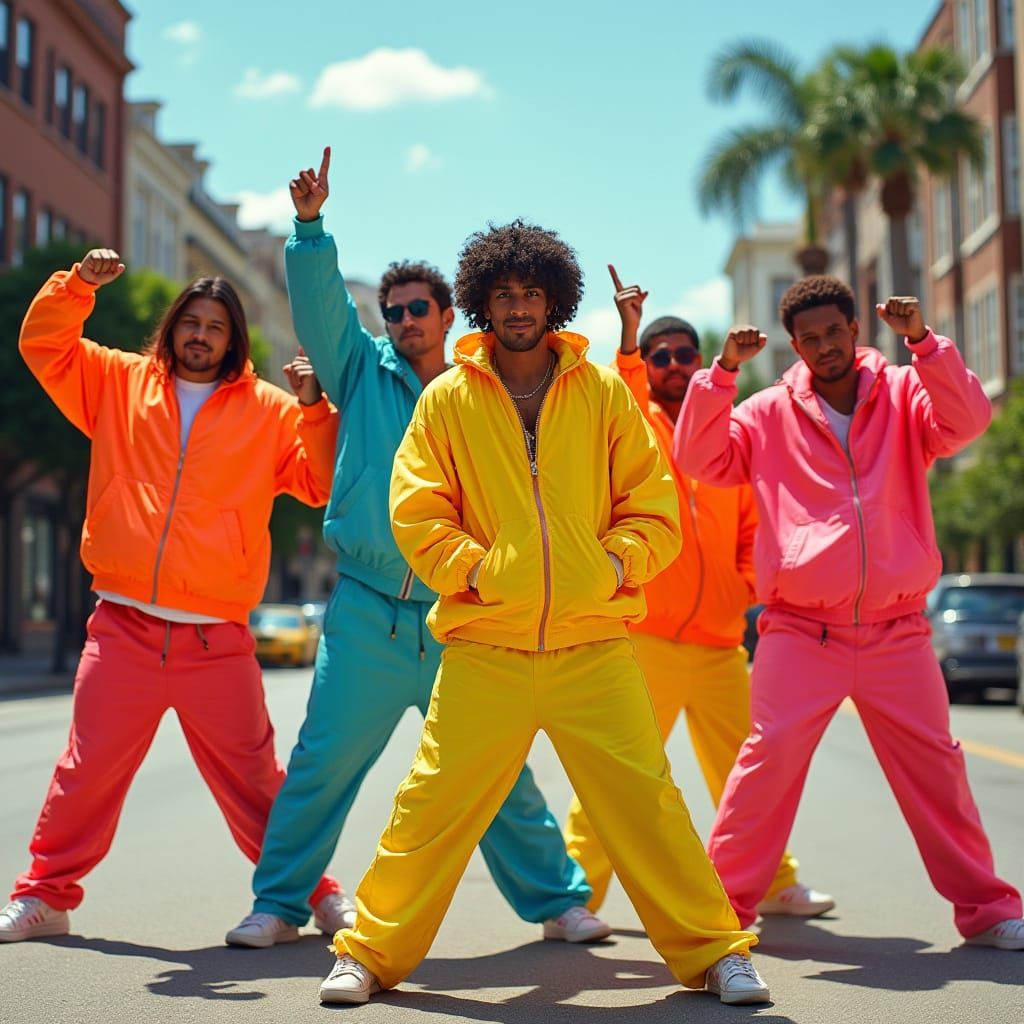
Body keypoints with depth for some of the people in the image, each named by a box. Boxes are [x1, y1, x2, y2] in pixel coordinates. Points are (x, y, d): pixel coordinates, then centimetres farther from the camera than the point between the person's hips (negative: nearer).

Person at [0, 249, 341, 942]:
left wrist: (317, 408, -9)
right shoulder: (120, 383, 13)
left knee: (252, 780, 4)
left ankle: (308, 891, 18)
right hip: (123, 629, 1)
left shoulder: (268, 410, 8)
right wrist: (80, 282, 0)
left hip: (218, 641, -1)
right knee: (89, 769, 5)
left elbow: (324, 484, 3)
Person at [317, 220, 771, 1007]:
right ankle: (371, 953, 17)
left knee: (647, 802, 0)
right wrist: (475, 570, -10)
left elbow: (654, 512, 8)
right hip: (484, 647, 0)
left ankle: (715, 952, 15)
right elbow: (416, 514, 3)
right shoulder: (447, 399, 6)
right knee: (434, 804, 0)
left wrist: (612, 565, -8)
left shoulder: (604, 394, 7)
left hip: (594, 645, 0)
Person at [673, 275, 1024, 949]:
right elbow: (698, 459, -1)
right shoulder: (770, 413, 7)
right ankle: (723, 902, 5)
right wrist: (723, 372, -9)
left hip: (897, 632, 1)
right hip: (800, 632, -1)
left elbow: (967, 421, -11)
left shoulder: (904, 393, 7)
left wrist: (924, 342, -21)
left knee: (935, 765, 8)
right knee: (770, 757, -8)